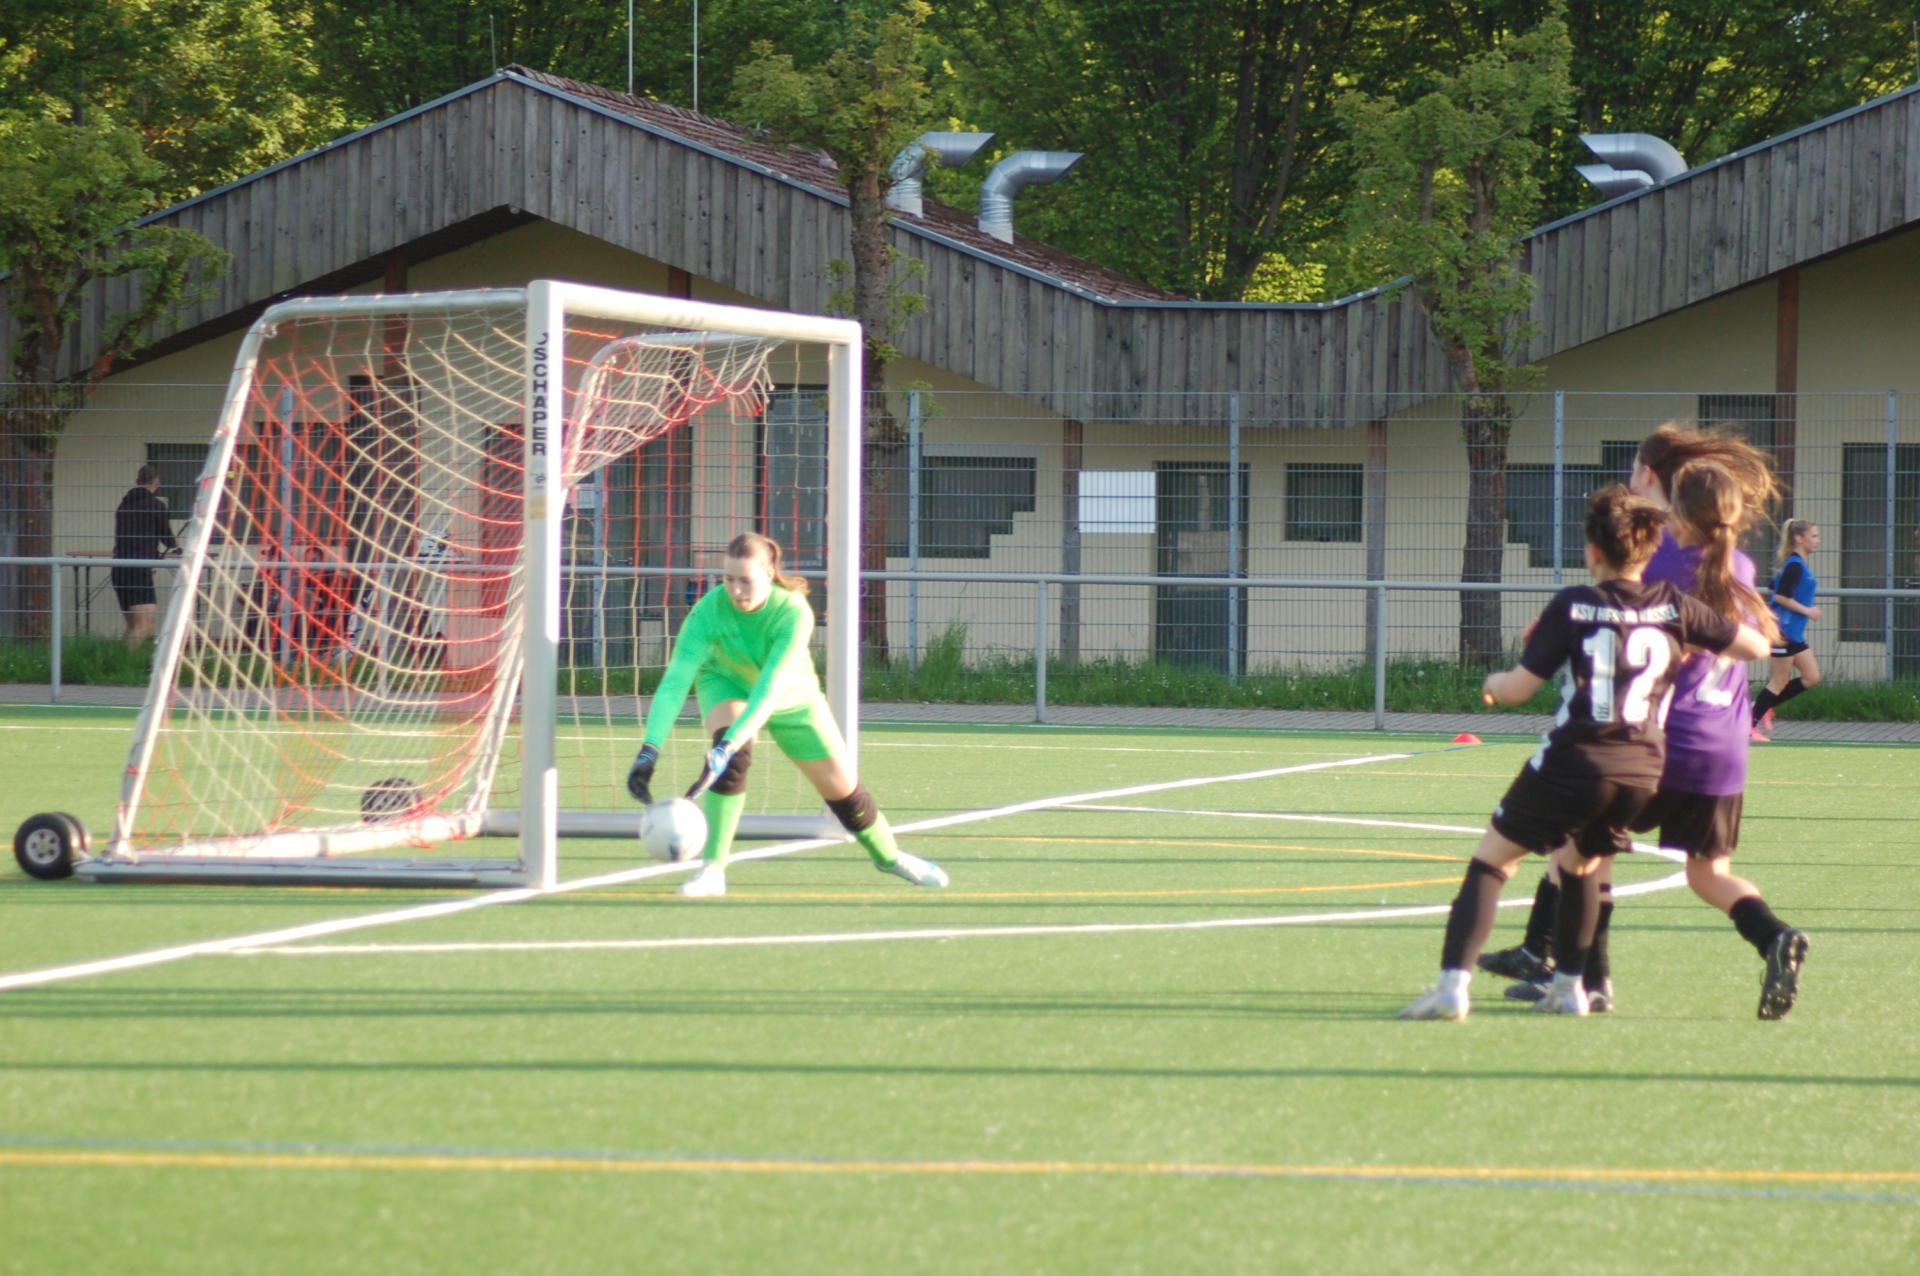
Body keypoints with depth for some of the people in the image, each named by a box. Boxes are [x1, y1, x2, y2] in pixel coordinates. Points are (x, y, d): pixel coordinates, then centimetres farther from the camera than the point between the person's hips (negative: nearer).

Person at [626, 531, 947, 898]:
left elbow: (769, 690, -47)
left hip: (792, 696, 1)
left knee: (841, 784, 8)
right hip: (726, 682, -1)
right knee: (732, 757, -32)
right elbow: (674, 682, -42)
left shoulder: (794, 613, -39)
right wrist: (649, 752, -54)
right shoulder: (709, 611, -36)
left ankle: (888, 856, 37)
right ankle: (712, 869, -24)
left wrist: (728, 745, -58)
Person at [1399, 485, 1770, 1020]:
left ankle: (1453, 984, -10)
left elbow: (1519, 687, -4)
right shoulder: (1674, 607, 5)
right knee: (1579, 865, 30)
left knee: (1491, 860, 5)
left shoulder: (1573, 606, -3)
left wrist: (1493, 681, 19)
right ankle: (1568, 986, 29)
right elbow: (1757, 646, 12)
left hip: (1572, 763, -4)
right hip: (1641, 772, 4)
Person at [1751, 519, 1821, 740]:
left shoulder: (1798, 564, 14)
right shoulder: (1794, 566, -16)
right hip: (1784, 632, -10)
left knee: (1812, 678, 9)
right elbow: (1780, 597, -22)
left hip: (1794, 633, 10)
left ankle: (1764, 706, 15)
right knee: (1780, 681, -3)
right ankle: (1752, 725, 4)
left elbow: (1773, 591, 20)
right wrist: (1806, 611, -17)